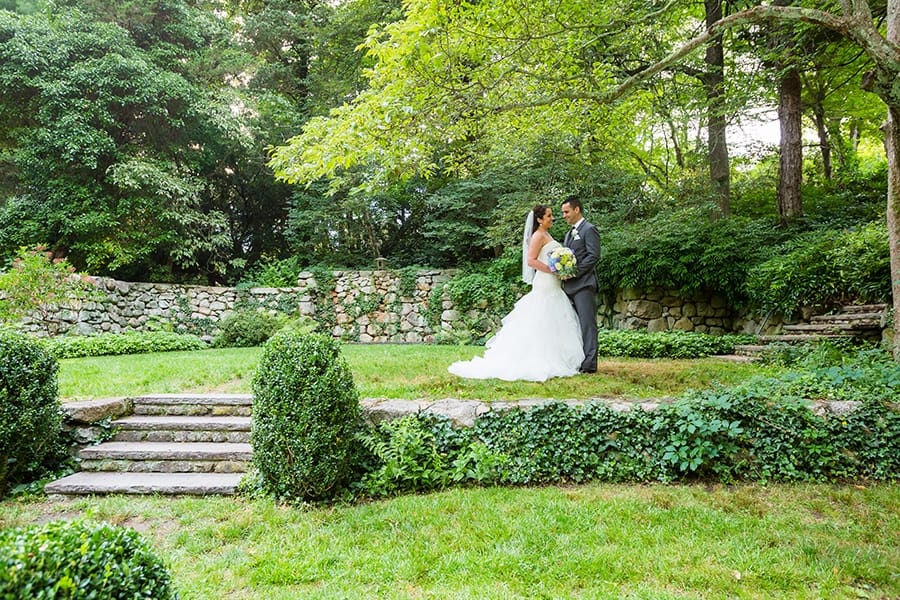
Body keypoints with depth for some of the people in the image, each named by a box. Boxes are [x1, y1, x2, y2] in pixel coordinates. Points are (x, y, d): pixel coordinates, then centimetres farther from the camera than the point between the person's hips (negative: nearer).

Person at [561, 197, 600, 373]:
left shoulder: (589, 230, -5)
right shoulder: (569, 234, 23)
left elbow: (594, 256, -14)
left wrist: (574, 272, -16)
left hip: (584, 284, -9)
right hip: (570, 286, 9)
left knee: (587, 324, -8)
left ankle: (590, 363, -8)